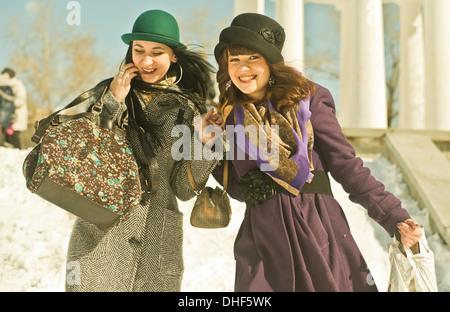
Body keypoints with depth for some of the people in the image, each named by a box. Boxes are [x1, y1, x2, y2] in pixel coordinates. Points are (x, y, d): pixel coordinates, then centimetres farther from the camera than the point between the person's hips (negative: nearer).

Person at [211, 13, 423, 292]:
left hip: (318, 226, -1)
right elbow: (238, 187, 12)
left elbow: (346, 164, -1)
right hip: (263, 239, 2)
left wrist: (395, 217, -8)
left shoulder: (307, 100, 1)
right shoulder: (228, 117, 8)